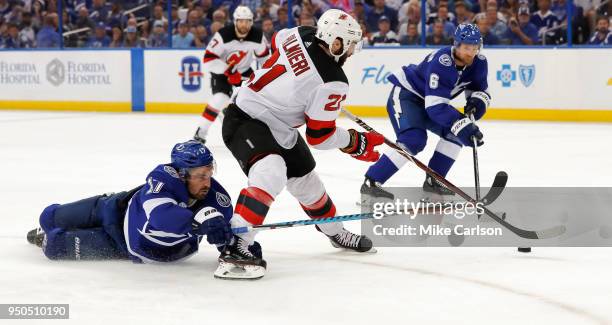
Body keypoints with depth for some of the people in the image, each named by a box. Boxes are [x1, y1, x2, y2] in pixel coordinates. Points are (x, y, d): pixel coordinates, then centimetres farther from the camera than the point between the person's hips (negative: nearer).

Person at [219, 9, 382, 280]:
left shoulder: (301, 34, -9)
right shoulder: (331, 83, -28)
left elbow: (276, 42, 16)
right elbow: (320, 136, -18)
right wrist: (357, 143, -4)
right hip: (244, 122, -10)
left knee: (306, 180, 21)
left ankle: (336, 233, 40)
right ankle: (234, 246, -34)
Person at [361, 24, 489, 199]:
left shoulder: (478, 63, -11)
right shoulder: (441, 62, -34)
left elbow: (481, 90, 2)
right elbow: (435, 106, -38)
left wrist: (476, 102, -23)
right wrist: (463, 126, -44)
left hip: (428, 100, 8)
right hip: (404, 94, -8)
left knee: (455, 133, -5)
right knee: (414, 140, -26)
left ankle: (432, 181, 6)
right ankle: (371, 182, -24)